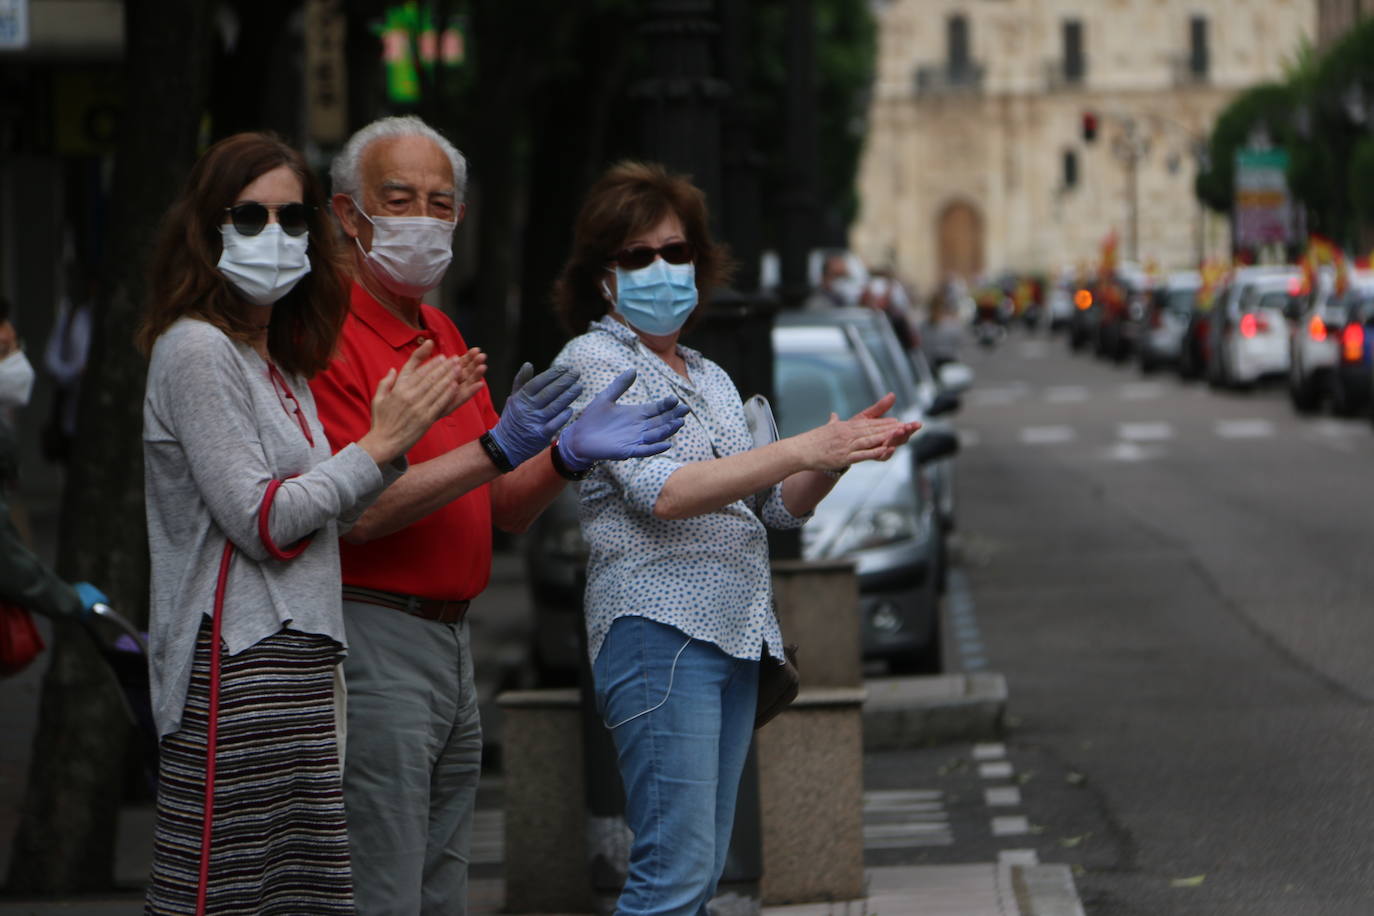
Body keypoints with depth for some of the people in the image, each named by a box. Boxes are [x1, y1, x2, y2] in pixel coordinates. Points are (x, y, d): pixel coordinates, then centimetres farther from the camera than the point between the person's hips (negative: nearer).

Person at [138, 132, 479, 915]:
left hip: (299, 660, 9)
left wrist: (410, 424, 10)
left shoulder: (282, 362, 21)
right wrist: (380, 444, -8)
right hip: (239, 665, -9)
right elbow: (259, 521, -14)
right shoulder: (196, 350, -7)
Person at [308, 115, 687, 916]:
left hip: (454, 640, 9)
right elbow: (357, 510, -20)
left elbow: (506, 509, 17)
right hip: (371, 633, -9)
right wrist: (494, 450, -27)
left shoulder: (444, 336, 18)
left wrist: (569, 455, -3)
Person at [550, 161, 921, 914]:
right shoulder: (591, 362, -3)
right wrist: (803, 448, -21)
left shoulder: (708, 378, 21)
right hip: (659, 627, -8)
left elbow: (777, 505, 19)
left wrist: (842, 452, -2)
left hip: (736, 634, 8)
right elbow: (661, 492, -17)